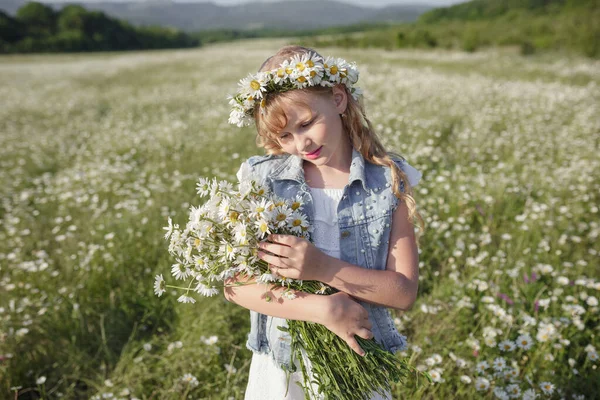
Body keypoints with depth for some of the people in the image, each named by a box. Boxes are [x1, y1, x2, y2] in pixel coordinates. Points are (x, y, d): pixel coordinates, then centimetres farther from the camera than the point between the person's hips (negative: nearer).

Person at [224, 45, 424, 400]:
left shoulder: (390, 180, -10)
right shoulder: (261, 177, -10)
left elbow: (405, 291, -11)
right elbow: (235, 284, -13)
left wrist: (324, 268, -25)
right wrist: (324, 309, -23)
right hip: (279, 367, 0)